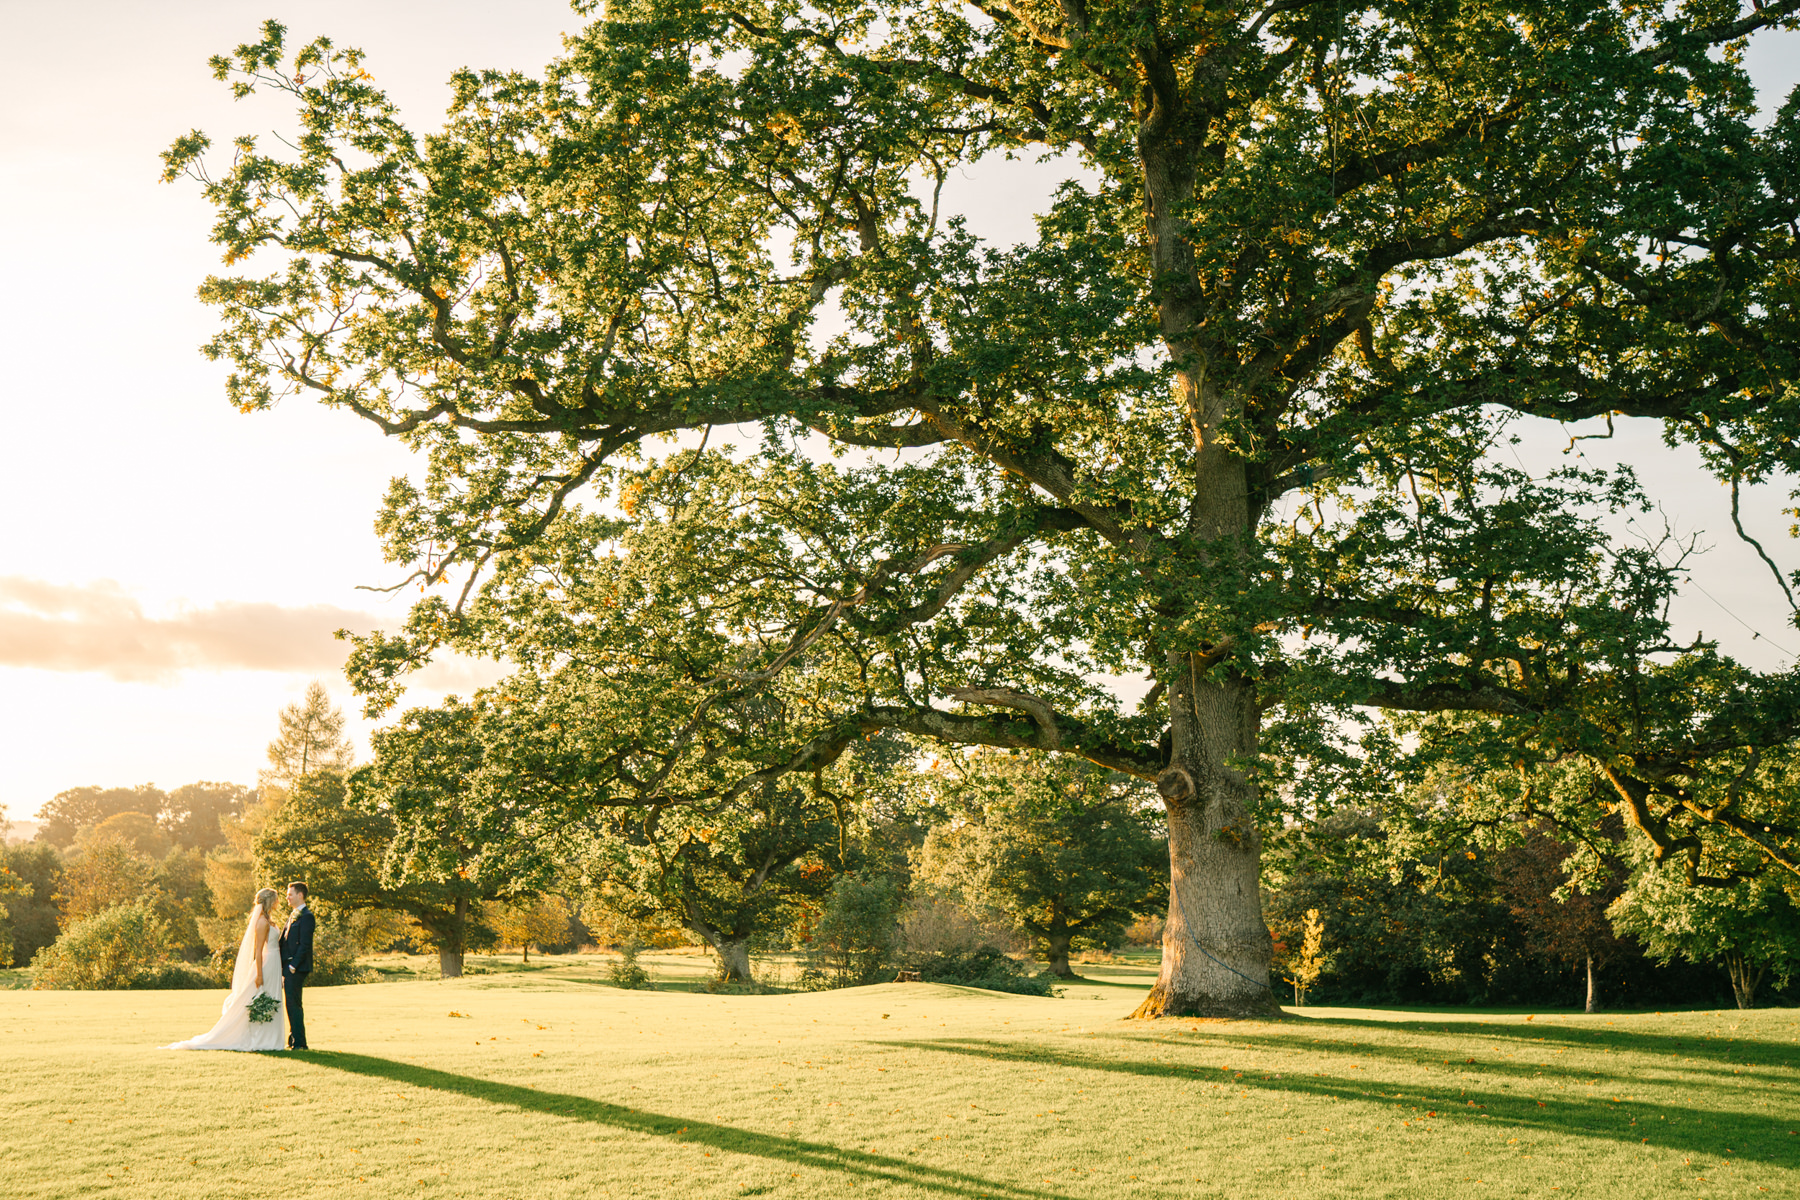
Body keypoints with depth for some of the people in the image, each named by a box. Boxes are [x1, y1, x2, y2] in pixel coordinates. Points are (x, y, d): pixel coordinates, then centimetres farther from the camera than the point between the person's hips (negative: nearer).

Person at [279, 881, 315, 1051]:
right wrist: (283, 965, 11)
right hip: (288, 967, 10)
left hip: (296, 968, -10)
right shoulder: (293, 915, 19)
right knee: (291, 1005, 12)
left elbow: (305, 944, -18)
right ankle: (293, 1040, 18)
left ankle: (299, 1042, -6)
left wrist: (293, 965, -19)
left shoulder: (306, 916, -12)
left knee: (294, 1005, -9)